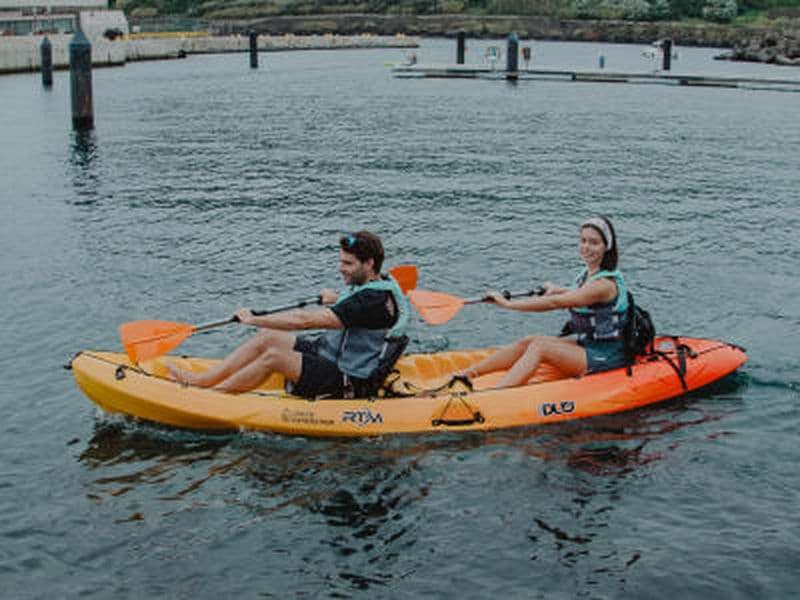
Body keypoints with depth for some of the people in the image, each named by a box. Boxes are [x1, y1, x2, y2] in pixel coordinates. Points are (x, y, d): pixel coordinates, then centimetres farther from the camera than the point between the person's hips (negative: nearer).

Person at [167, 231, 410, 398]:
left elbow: (304, 320, -28)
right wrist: (338, 300, 23)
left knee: (274, 356, -21)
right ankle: (201, 380, 1)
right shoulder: (373, 285, 4)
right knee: (268, 337, 0)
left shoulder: (374, 300, -27)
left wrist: (254, 319, -21)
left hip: (349, 383, -10)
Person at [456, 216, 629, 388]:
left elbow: (554, 303, -27)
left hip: (607, 357, -9)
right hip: (588, 344, 9)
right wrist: (558, 289, 30)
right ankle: (467, 374, -5)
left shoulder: (605, 284, -22)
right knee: (528, 342, -5)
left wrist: (508, 303, -25)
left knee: (540, 347, -23)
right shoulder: (588, 274, 7)